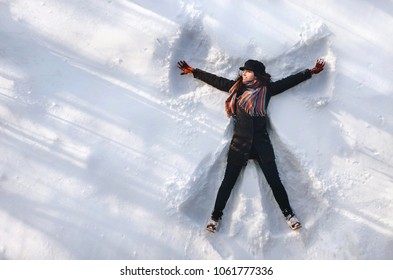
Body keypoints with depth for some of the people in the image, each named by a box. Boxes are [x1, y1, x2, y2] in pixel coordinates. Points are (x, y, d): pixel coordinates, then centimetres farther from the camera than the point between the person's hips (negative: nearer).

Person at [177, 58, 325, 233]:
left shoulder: (266, 89, 1)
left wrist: (311, 71, 6)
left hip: (261, 143, -1)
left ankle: (288, 214, 19)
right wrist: (193, 71, 17)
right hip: (239, 143, 1)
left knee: (274, 180, 3)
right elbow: (215, 80, 13)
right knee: (228, 181, 5)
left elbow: (290, 81, 5)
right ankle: (215, 217, 16)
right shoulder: (236, 87, 7)